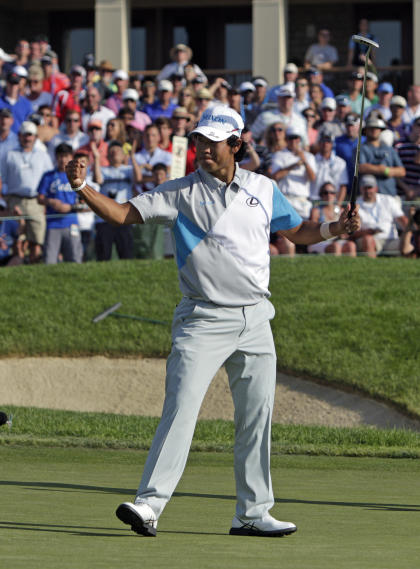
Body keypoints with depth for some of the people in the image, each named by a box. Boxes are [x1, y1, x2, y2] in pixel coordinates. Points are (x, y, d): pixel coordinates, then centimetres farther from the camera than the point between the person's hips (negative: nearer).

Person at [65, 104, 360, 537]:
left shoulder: (263, 190, 10)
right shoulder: (181, 193, -1)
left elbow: (297, 232, 22)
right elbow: (122, 214, -8)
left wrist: (336, 228, 4)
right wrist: (82, 188, -23)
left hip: (254, 321, 4)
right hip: (203, 320, -4)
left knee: (257, 416, 6)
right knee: (181, 408, -16)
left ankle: (252, 513, 14)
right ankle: (149, 505, -18)